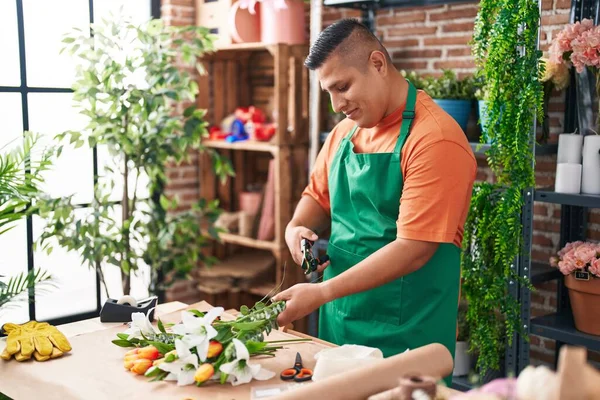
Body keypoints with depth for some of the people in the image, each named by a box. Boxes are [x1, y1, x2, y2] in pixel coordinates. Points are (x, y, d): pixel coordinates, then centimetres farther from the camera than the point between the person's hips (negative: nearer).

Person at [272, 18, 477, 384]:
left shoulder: (436, 140, -18)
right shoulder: (345, 131, 6)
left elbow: (413, 251, -22)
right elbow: (318, 196, 20)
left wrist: (322, 293, -23)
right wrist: (298, 227, -3)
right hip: (339, 323, 7)